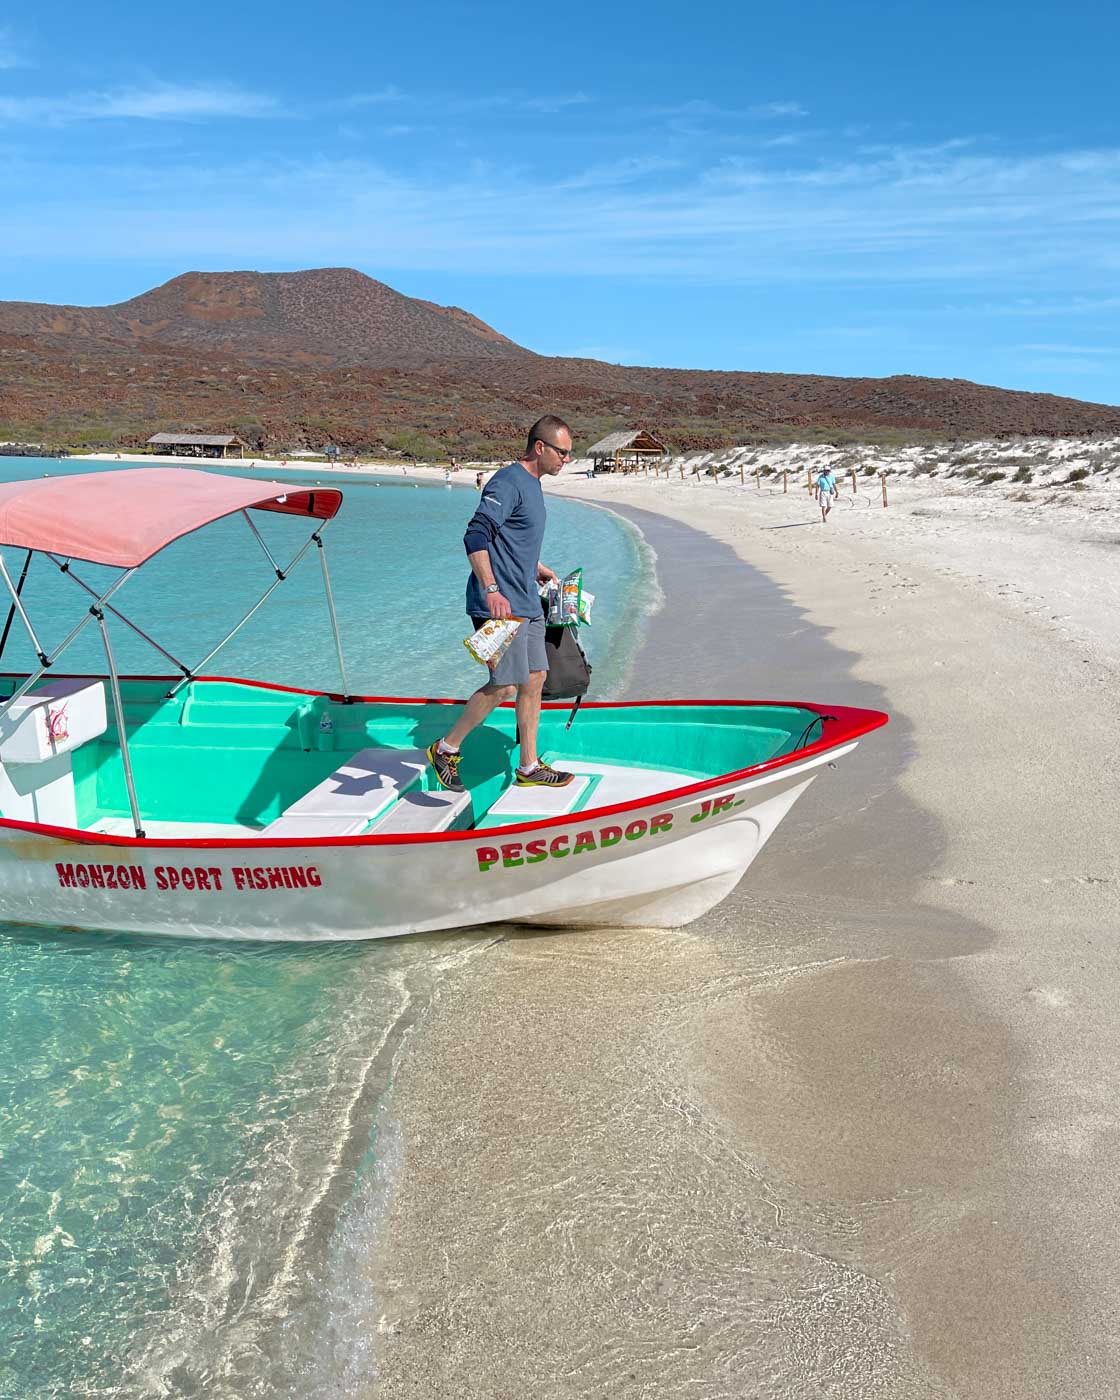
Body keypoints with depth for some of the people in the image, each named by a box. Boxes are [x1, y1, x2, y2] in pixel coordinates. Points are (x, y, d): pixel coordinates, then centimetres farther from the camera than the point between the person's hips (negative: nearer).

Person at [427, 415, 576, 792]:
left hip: (527, 604, 10)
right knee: (504, 685, -9)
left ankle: (529, 768, 20)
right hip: (500, 605, -10)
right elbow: (476, 536, -25)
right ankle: (446, 749, 8)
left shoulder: (531, 484, 17)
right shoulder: (508, 483, -14)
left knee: (534, 679, 11)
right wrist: (492, 590, -33)